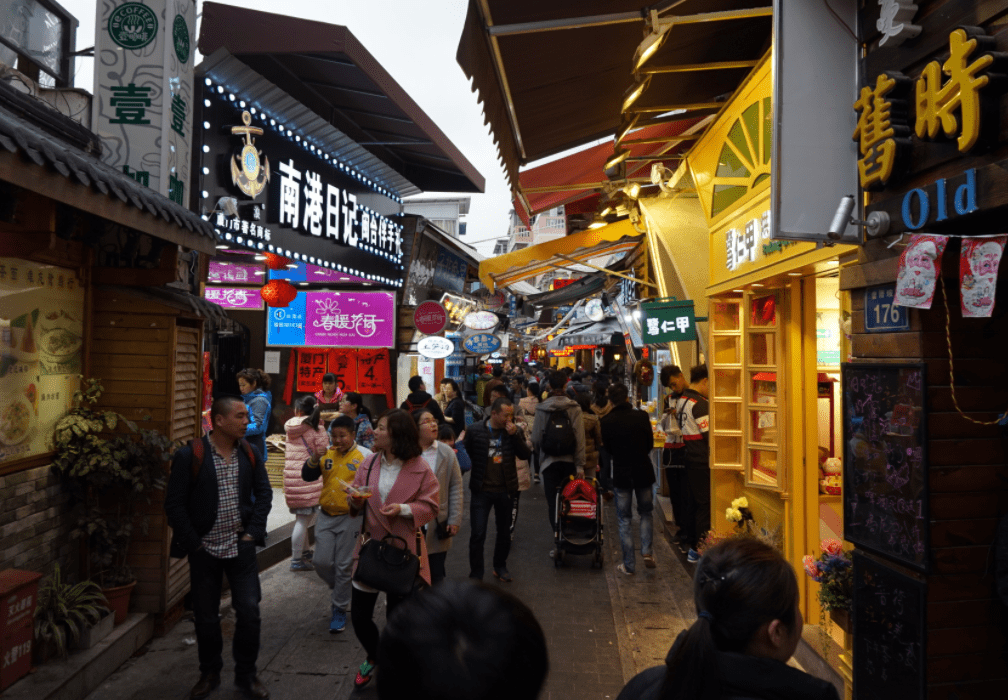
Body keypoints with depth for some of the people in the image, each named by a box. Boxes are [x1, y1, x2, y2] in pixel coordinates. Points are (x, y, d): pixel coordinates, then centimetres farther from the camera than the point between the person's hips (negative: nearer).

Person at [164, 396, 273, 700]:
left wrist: (254, 533, -2)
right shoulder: (189, 456, -11)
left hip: (241, 547, 2)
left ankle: (246, 675, 20)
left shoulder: (251, 454, 0)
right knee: (206, 617, 11)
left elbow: (264, 494, 6)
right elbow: (174, 504, -8)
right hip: (205, 550, -2)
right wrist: (194, 543, -9)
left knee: (249, 611, 2)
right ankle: (210, 673, 33)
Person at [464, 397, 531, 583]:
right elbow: (468, 454, 2)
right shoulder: (475, 430, -7)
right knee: (477, 534, -3)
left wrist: (515, 434, -19)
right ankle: (476, 575, 10)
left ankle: (500, 567, 37)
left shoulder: (514, 431, 0)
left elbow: (526, 454, -8)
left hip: (505, 490, 3)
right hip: (481, 490, -3)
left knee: (504, 532, 17)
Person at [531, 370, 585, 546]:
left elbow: (535, 439, -3)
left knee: (553, 504, 5)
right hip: (569, 461, 2)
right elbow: (580, 439, -7)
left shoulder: (542, 409, -6)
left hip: (549, 462, -2)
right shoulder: (574, 408, -4)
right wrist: (580, 465, -3)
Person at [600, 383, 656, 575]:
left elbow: (608, 449, 3)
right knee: (646, 513, 21)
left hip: (621, 474, -1)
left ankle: (629, 564, 12)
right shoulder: (641, 416, -9)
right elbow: (650, 443, 3)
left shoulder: (607, 422, -11)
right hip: (643, 471, 1)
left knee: (624, 519, 9)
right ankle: (646, 551, 6)